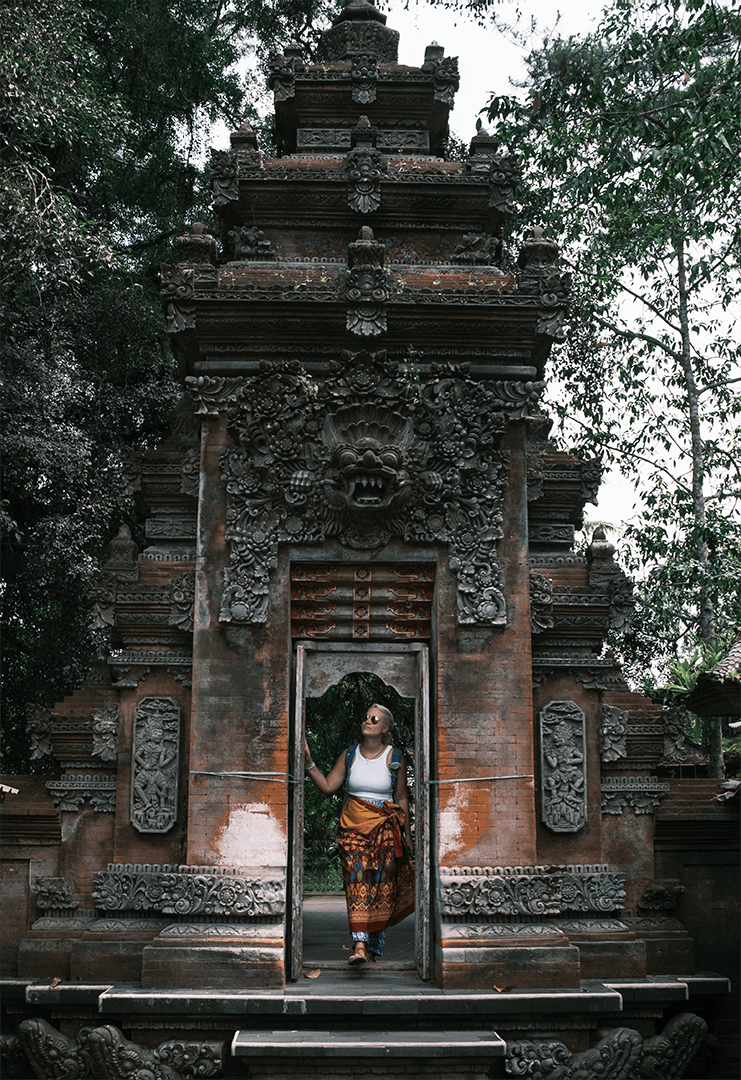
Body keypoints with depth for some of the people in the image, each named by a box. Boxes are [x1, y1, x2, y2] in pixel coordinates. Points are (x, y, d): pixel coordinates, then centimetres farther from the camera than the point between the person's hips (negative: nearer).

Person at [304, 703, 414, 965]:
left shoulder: (395, 759, 1)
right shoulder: (349, 755, 6)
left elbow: (402, 798, 7)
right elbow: (327, 787, 4)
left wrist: (407, 835, 9)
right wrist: (309, 763, -8)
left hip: (385, 827, -1)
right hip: (353, 826, 1)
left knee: (381, 884, -2)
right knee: (356, 880, -12)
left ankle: (374, 946, 9)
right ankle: (360, 945, -19)